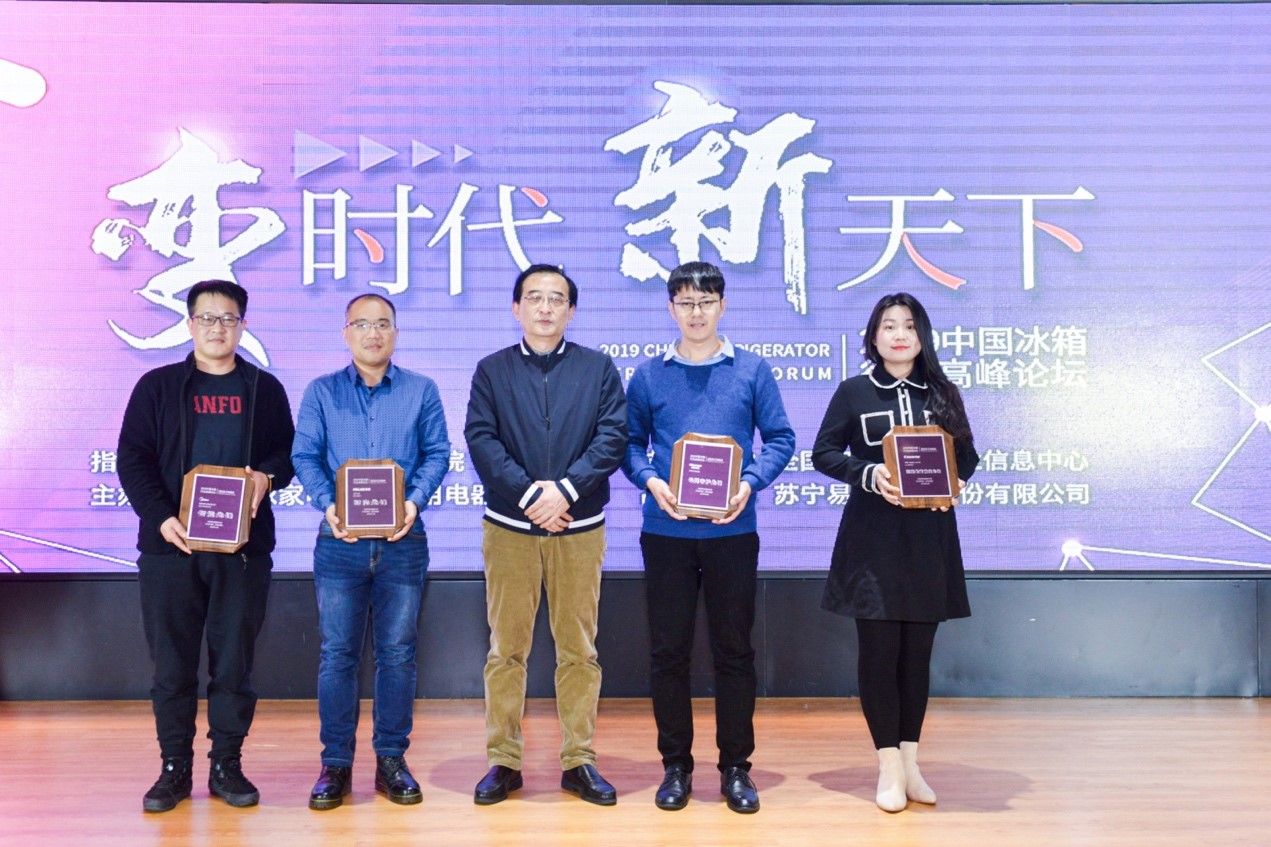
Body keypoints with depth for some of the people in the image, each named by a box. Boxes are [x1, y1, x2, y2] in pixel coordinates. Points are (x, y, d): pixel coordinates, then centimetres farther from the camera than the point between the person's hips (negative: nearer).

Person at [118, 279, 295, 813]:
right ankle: (175, 768, 16)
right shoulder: (157, 387, 7)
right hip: (171, 545, 0)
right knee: (172, 664, 4)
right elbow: (133, 459, 2)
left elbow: (286, 451, 9)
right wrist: (160, 517, -12)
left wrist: (267, 476, -14)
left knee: (235, 662, 4)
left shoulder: (264, 389, 10)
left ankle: (227, 767, 15)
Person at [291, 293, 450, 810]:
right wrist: (327, 504, -13)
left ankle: (391, 760, 14)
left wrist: (415, 501, -12)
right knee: (336, 653, 1)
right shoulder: (321, 392, 9)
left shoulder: (421, 390, 8)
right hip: (340, 540, 0)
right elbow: (304, 456, 3)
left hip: (403, 540, 0)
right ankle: (335, 764, 11)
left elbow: (437, 453, 4)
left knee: (398, 652, 4)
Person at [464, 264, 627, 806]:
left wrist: (565, 489, -15)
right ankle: (503, 761, 14)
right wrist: (528, 495, -15)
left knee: (579, 649, 5)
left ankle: (579, 761, 14)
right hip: (509, 527, 0)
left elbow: (613, 436, -3)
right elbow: (481, 440, -3)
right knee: (506, 649, 5)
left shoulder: (598, 368, 8)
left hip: (579, 527, 0)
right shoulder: (492, 370, 8)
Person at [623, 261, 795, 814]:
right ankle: (675, 766, 19)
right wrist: (650, 480, -12)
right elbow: (631, 443, 7)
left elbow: (779, 438, 3)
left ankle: (736, 768, 18)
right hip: (666, 532, 1)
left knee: (734, 650, 6)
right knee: (668, 651, 6)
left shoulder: (752, 371, 3)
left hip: (732, 531, -1)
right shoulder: (648, 376, 6)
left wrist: (750, 483, -13)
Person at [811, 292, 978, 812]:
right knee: (879, 647, -3)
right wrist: (868, 473, -14)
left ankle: (910, 761, 18)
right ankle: (889, 766, 7)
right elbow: (824, 453, 2)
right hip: (872, 537, -2)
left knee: (918, 650, 6)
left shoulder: (943, 394, 10)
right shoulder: (853, 392, 4)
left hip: (930, 538, 2)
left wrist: (957, 481, -8)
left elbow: (967, 453, 14)